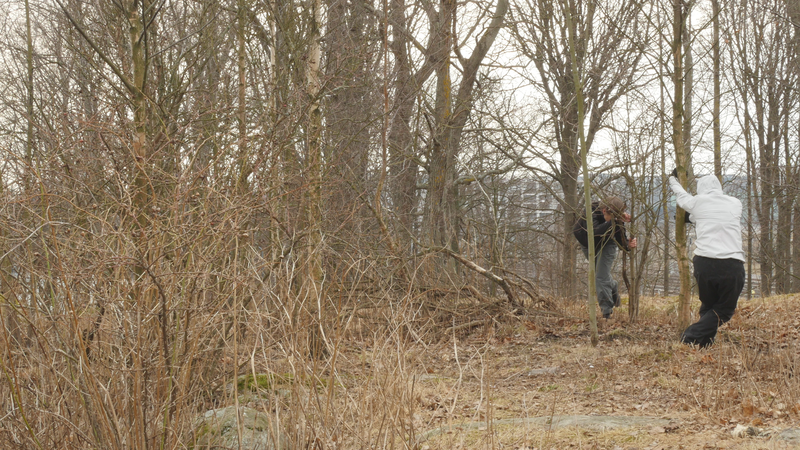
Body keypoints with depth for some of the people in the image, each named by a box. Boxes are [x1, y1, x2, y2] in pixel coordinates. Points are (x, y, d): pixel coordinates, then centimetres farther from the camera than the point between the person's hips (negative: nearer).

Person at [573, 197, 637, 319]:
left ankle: (607, 311, -6)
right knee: (598, 273, 14)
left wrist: (628, 245, -47)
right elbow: (595, 232, -55)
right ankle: (613, 287, 44)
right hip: (587, 242, 0)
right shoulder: (592, 211, -39)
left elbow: (621, 241, -24)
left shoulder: (618, 217, -29)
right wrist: (615, 221, -62)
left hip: (606, 243, 0)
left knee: (602, 276, -12)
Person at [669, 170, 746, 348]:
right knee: (724, 310, 11)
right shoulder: (735, 204, 16)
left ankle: (704, 344, 8)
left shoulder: (697, 202, 12)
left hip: (704, 263, 1)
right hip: (733, 266, 0)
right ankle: (691, 338, -9)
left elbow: (681, 194, 34)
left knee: (708, 307, 21)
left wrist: (673, 178, 56)